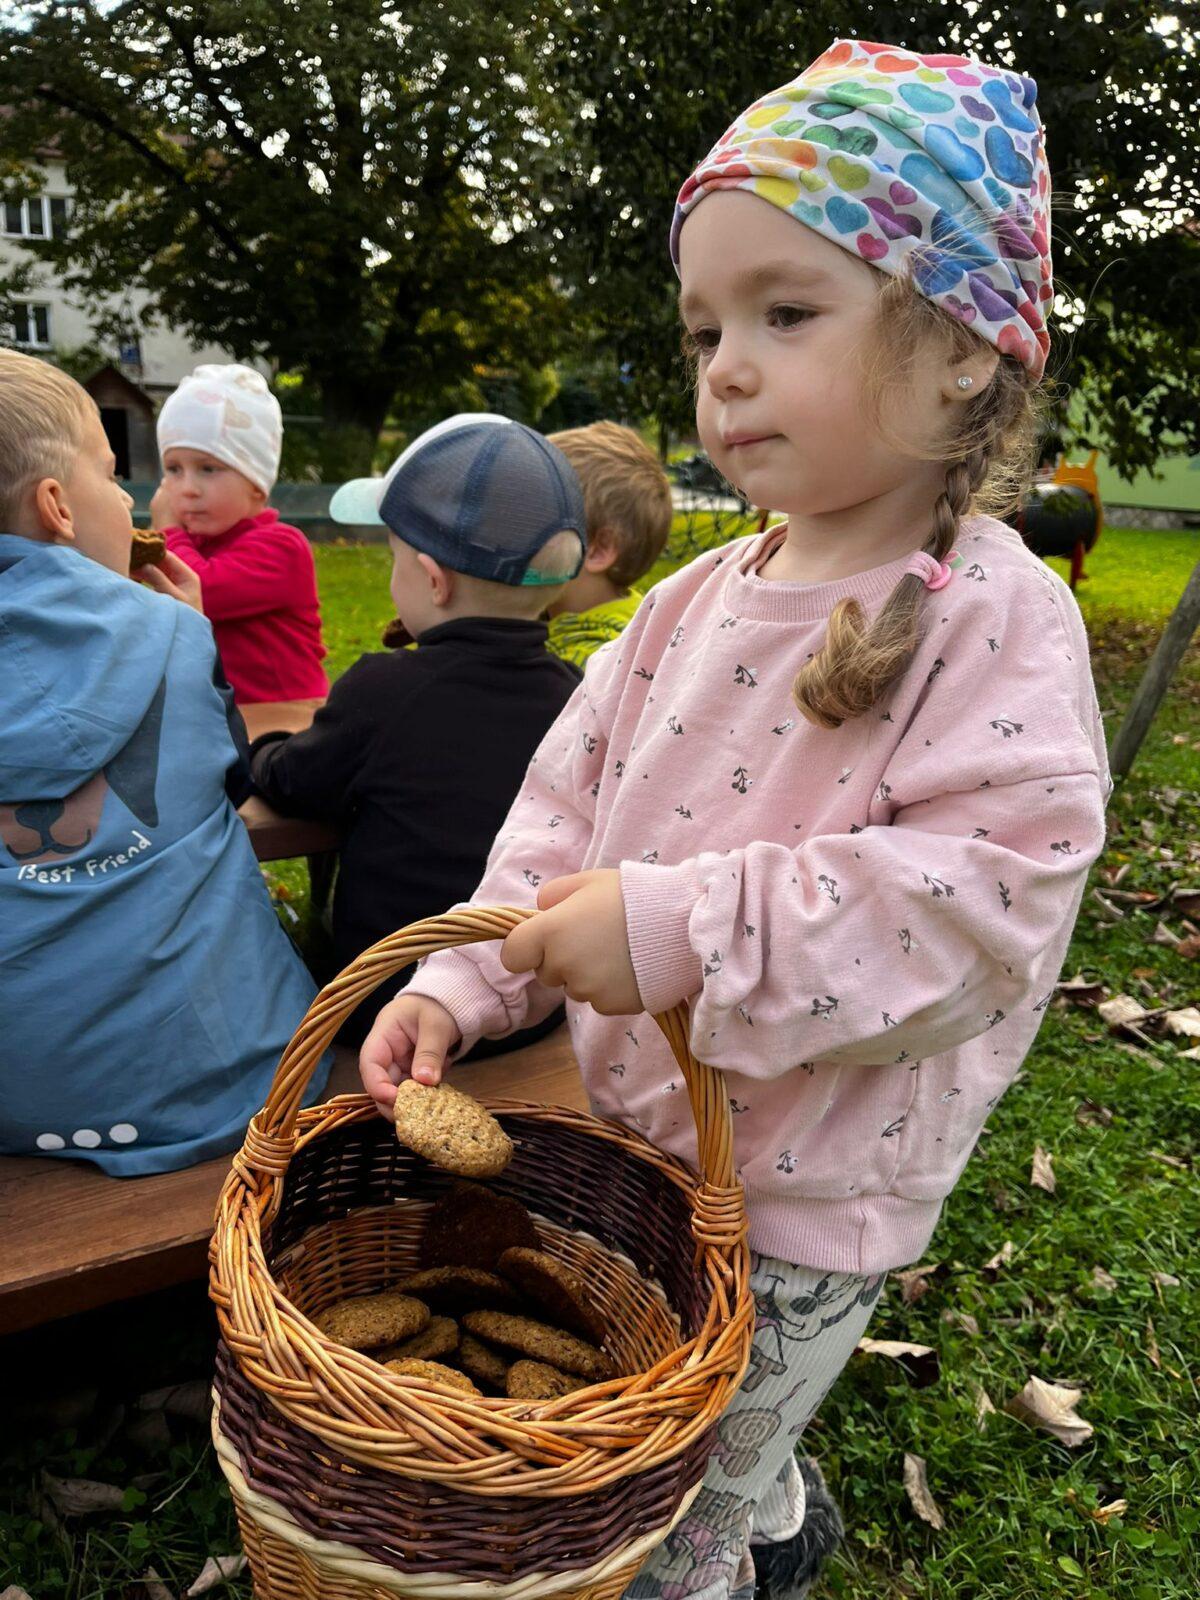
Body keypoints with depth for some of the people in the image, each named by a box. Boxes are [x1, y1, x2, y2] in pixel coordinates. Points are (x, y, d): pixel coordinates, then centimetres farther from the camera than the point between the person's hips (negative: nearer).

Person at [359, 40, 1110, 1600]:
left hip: (801, 1201, -6)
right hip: (635, 1127, 6)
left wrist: (690, 927, -34)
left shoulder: (996, 623, -19)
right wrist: (461, 984, -6)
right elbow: (570, 804, 3)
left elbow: (981, 899, -28)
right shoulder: (695, 602, 0)